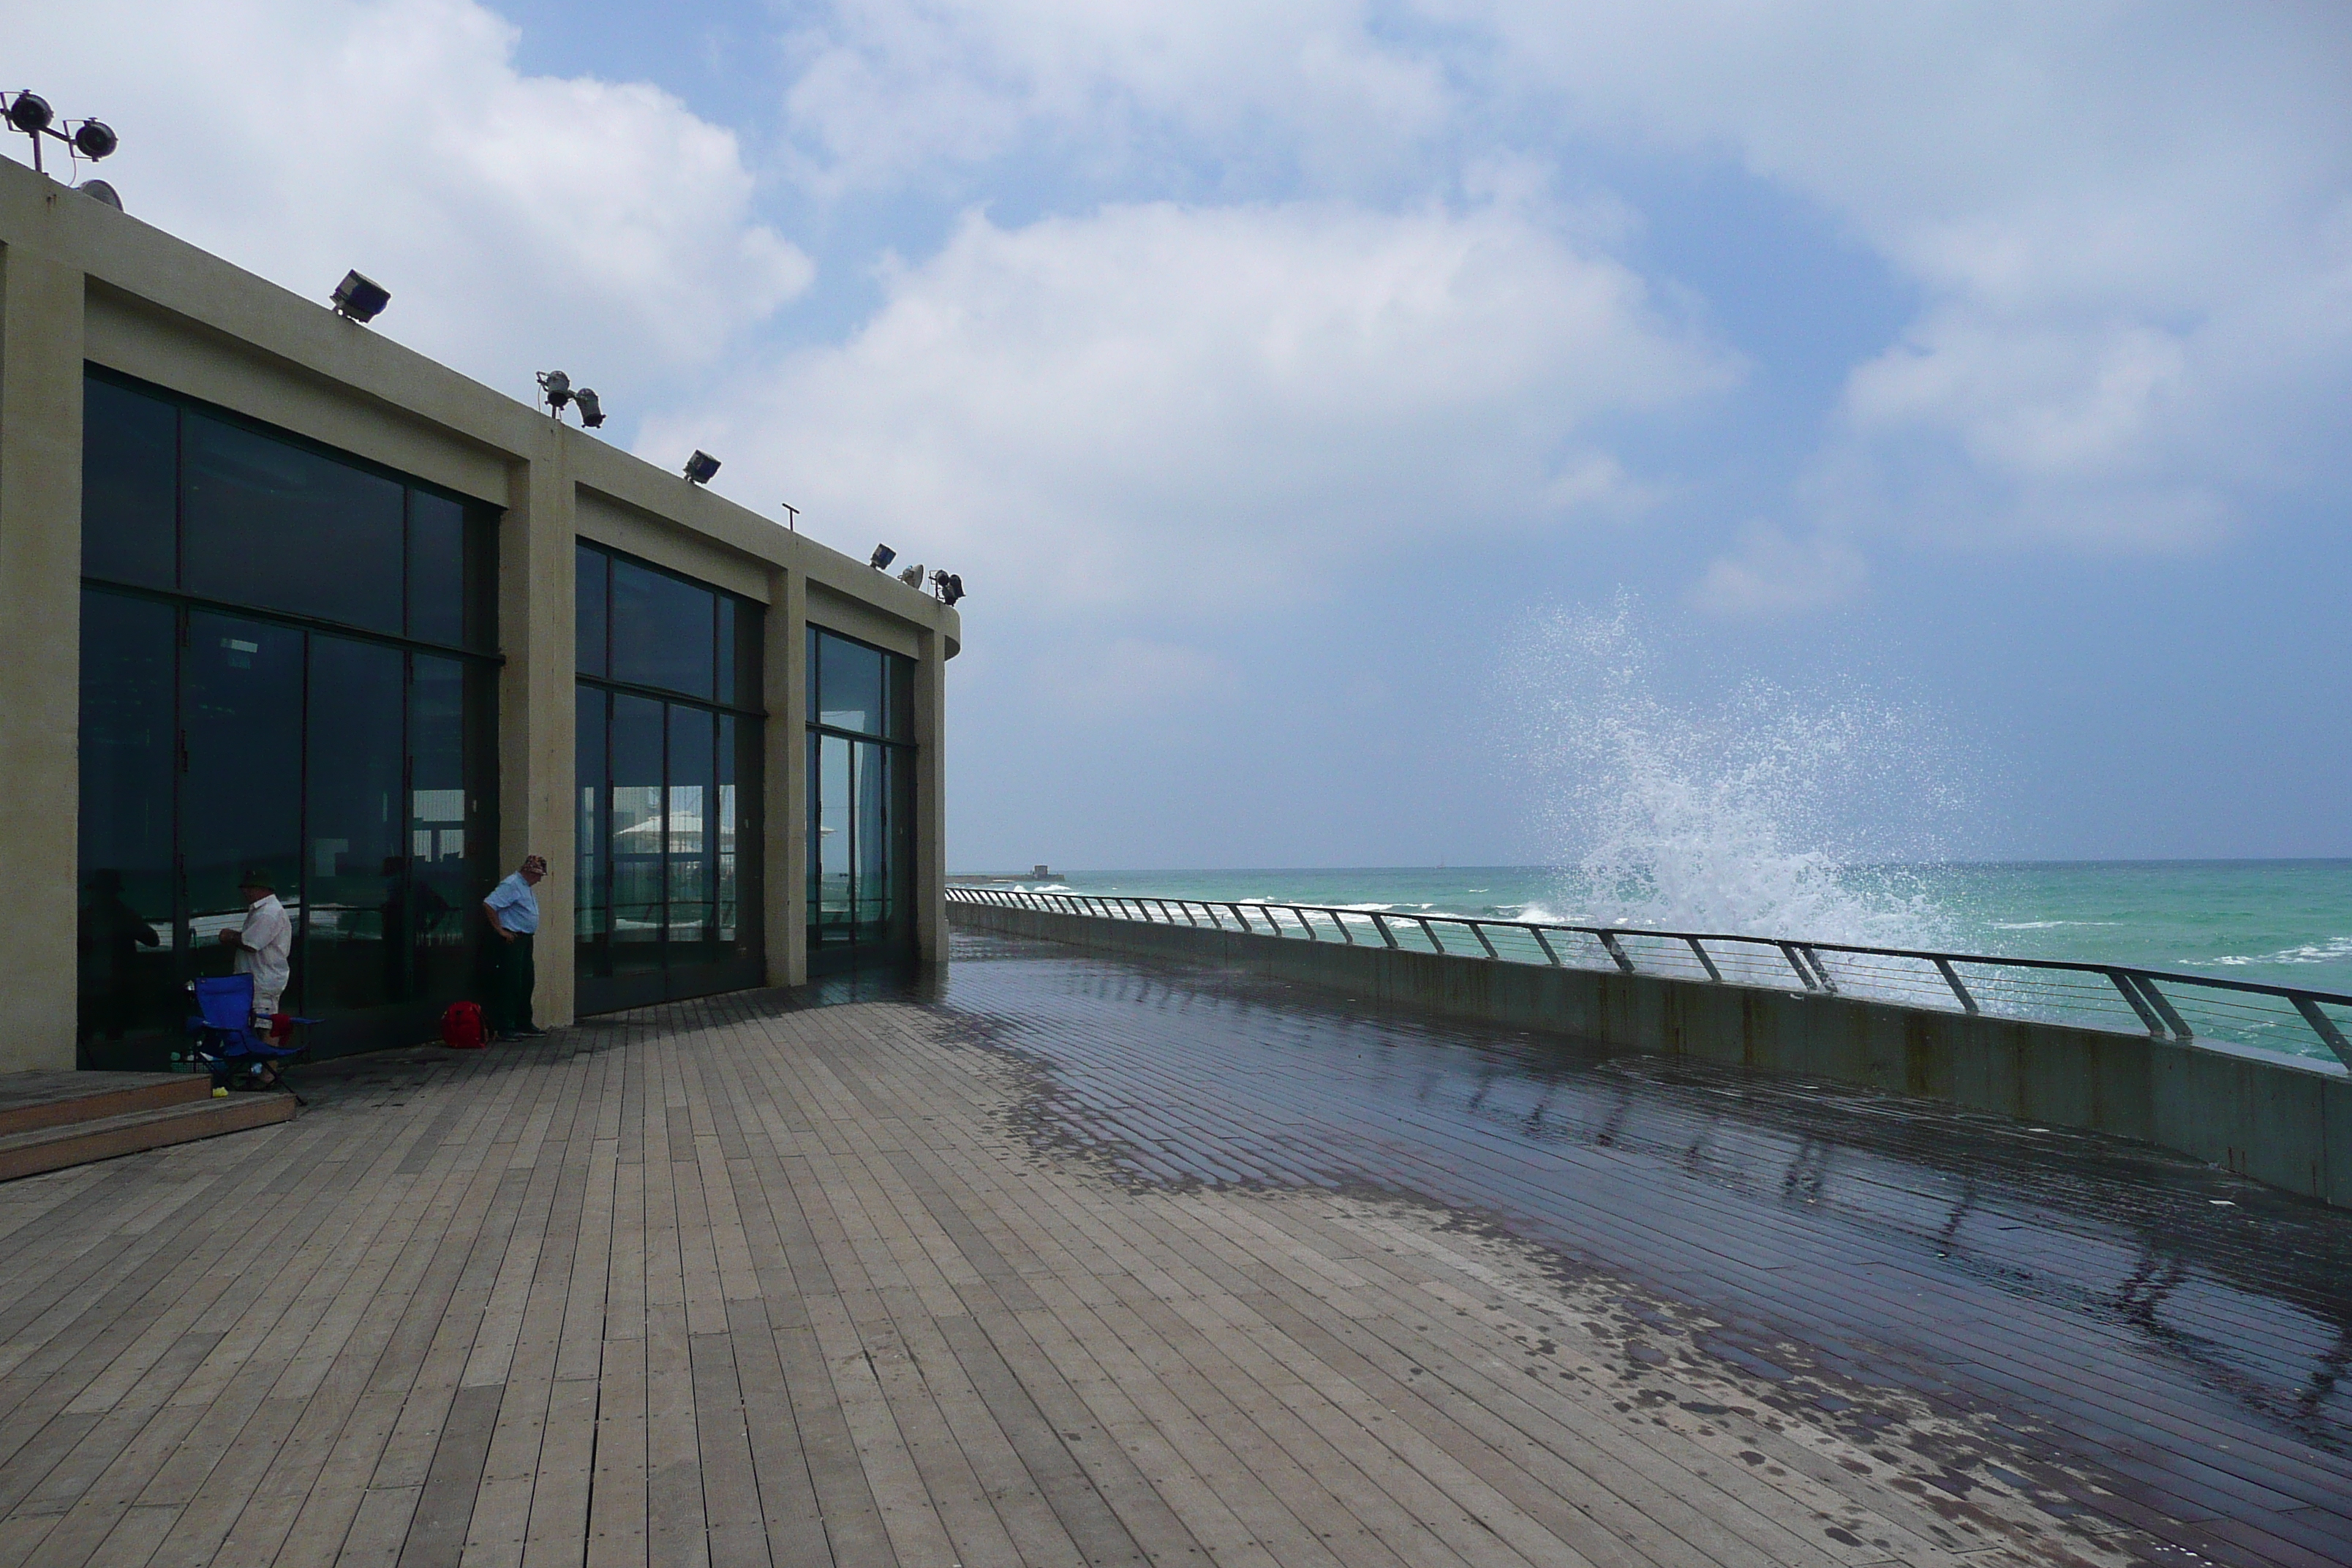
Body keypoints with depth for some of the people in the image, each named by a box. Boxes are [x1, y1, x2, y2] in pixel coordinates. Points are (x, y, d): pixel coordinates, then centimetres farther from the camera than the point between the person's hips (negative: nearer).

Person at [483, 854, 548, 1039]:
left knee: (526, 983, 14)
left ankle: (524, 1024, 23)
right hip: (512, 941, -10)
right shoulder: (511, 885, -14)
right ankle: (504, 1028, -6)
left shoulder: (527, 887, 18)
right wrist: (500, 930, -19)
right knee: (510, 984, -9)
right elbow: (489, 904, -23)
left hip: (525, 940, 10)